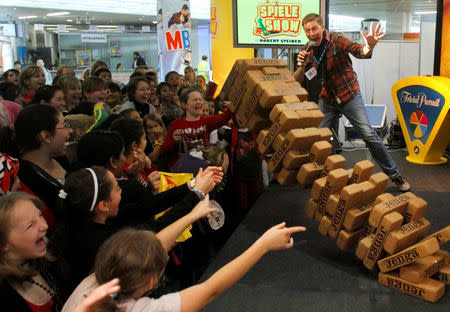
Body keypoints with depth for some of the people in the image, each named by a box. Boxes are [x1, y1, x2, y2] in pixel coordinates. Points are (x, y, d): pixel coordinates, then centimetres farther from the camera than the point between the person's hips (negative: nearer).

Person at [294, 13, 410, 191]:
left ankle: (394, 175, 4)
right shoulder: (310, 52, 3)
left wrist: (370, 46, -50)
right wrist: (302, 65, -16)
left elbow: (359, 52, -26)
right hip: (327, 100, 5)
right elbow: (297, 80, 5)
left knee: (369, 135, -9)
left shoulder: (337, 40, -12)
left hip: (349, 96, -4)